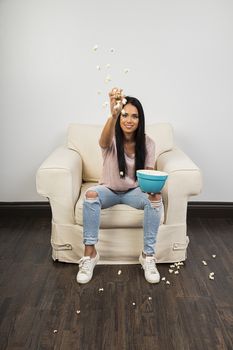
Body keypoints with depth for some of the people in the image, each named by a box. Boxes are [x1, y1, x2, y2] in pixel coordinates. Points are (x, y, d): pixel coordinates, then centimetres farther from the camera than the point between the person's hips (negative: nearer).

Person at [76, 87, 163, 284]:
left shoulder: (147, 143, -9)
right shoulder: (112, 139, -16)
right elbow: (104, 141, -43)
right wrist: (113, 114, -64)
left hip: (135, 191, 1)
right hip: (109, 190, -1)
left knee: (156, 198, -30)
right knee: (91, 194, -34)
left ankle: (148, 255, -18)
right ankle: (90, 253, -22)